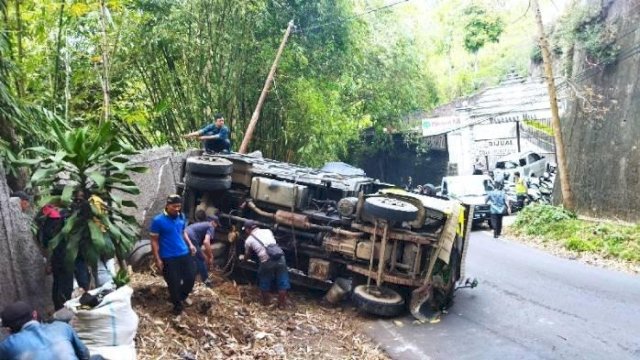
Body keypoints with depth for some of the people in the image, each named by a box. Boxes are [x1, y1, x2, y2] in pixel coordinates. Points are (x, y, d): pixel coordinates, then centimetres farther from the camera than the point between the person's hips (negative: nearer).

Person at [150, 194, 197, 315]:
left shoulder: (181, 217, 3)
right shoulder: (158, 220, -14)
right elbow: (154, 241, -9)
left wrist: (190, 244, 7)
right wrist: (157, 259, -12)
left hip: (184, 254, 5)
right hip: (168, 258, -5)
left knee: (191, 277, 9)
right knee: (174, 282, 2)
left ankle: (183, 296, 39)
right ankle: (177, 304, 27)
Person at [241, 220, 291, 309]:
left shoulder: (249, 240, 11)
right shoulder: (267, 231, 19)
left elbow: (247, 256, 25)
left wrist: (242, 258, 49)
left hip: (267, 262, -2)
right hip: (279, 258, 2)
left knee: (264, 283, 22)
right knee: (282, 283, 15)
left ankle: (266, 302, 37)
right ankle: (282, 304, 22)